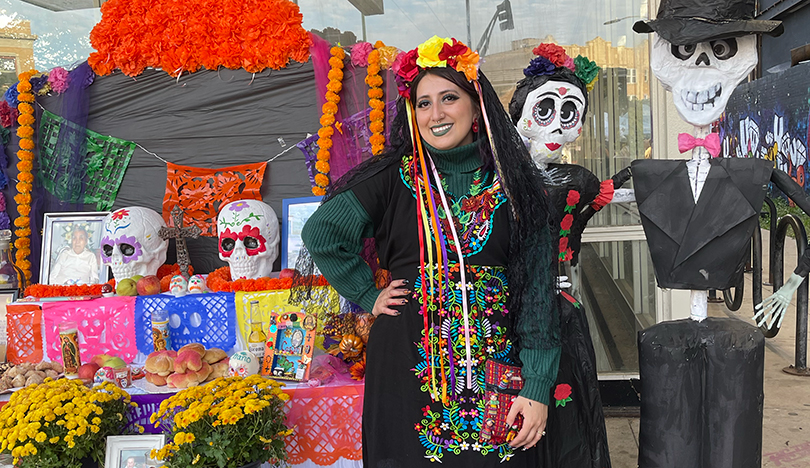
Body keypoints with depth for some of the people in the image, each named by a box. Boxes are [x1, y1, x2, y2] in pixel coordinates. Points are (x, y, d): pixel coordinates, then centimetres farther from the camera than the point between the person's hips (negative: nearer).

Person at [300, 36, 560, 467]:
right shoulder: (393, 178, 1)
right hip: (408, 367, 0)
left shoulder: (515, 184, 1)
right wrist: (369, 296, 1)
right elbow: (321, 233, 6)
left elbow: (538, 288, -2)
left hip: (494, 366, 1)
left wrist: (537, 388, -7)